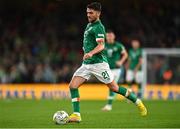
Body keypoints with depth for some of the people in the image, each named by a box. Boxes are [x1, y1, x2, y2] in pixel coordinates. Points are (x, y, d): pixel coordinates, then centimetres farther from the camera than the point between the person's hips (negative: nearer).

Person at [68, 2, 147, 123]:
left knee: (114, 88, -3)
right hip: (87, 63, 8)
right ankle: (76, 115, -7)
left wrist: (91, 53, -39)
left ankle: (138, 102, 15)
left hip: (98, 63, -8)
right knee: (72, 86, -7)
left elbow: (101, 46, -23)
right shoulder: (89, 25, 16)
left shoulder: (98, 27, -11)